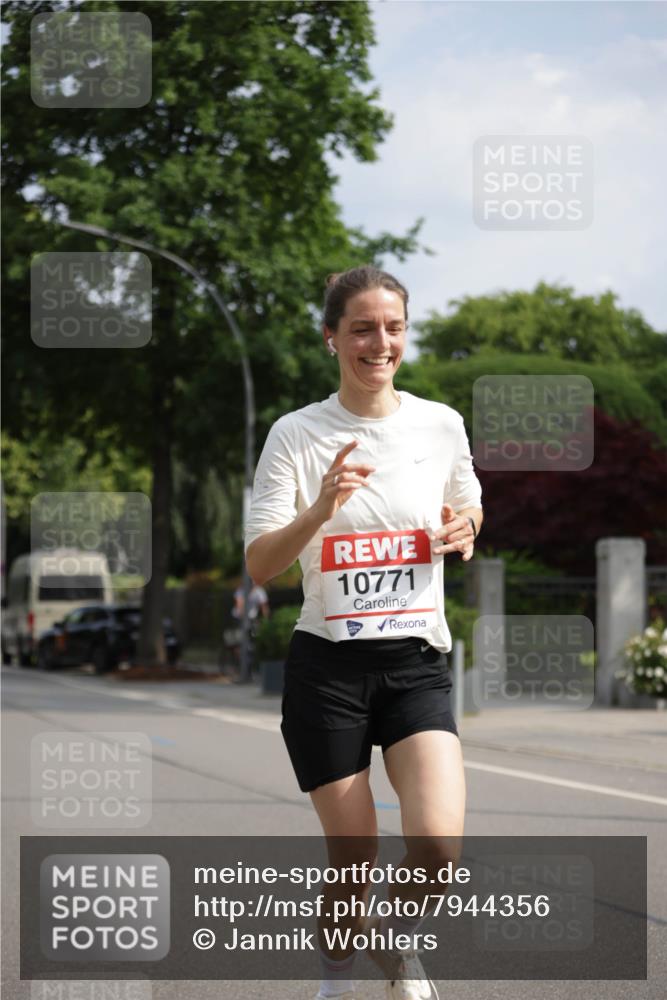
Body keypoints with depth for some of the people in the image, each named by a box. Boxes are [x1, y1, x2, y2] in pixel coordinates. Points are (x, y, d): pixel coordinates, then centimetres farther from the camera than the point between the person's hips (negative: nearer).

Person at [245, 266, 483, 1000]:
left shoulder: (441, 424, 3)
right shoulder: (297, 435, -4)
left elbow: (469, 509, 22)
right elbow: (259, 566, -9)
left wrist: (464, 530, -2)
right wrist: (320, 511, -28)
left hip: (416, 663, 2)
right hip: (327, 666, -1)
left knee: (437, 845, -17)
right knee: (353, 860, 1)